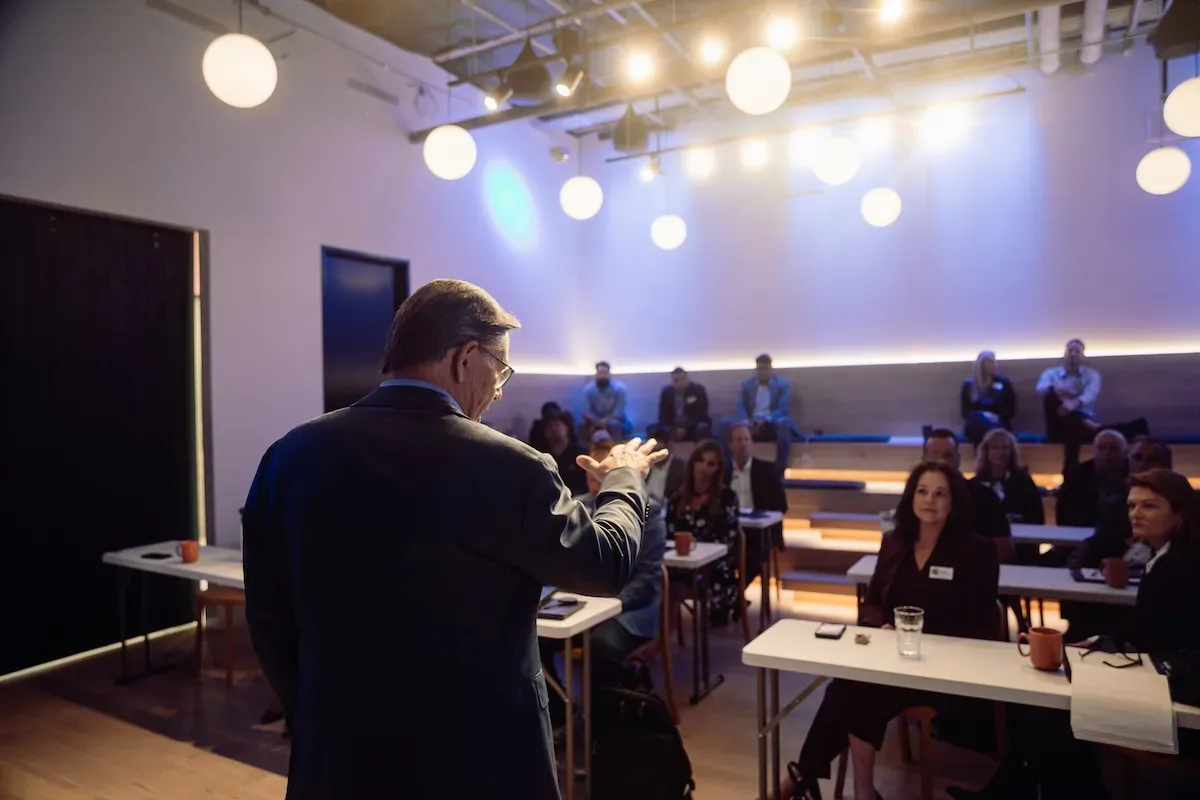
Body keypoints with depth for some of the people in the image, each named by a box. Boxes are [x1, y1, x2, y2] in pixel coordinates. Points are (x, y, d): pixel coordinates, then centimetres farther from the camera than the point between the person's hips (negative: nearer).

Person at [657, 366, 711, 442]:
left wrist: (685, 428, -27)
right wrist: (669, 430, -20)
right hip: (674, 428, 2)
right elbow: (663, 415, 1)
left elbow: (700, 414, -13)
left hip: (694, 426, -2)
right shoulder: (666, 392, 0)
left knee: (703, 428, -35)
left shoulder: (698, 390, -7)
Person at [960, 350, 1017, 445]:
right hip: (976, 425, 0)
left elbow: (1011, 409, 9)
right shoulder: (968, 385, 13)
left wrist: (997, 417, -11)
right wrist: (981, 416, -10)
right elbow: (965, 411, 11)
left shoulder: (1003, 383, 11)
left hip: (998, 425, 0)